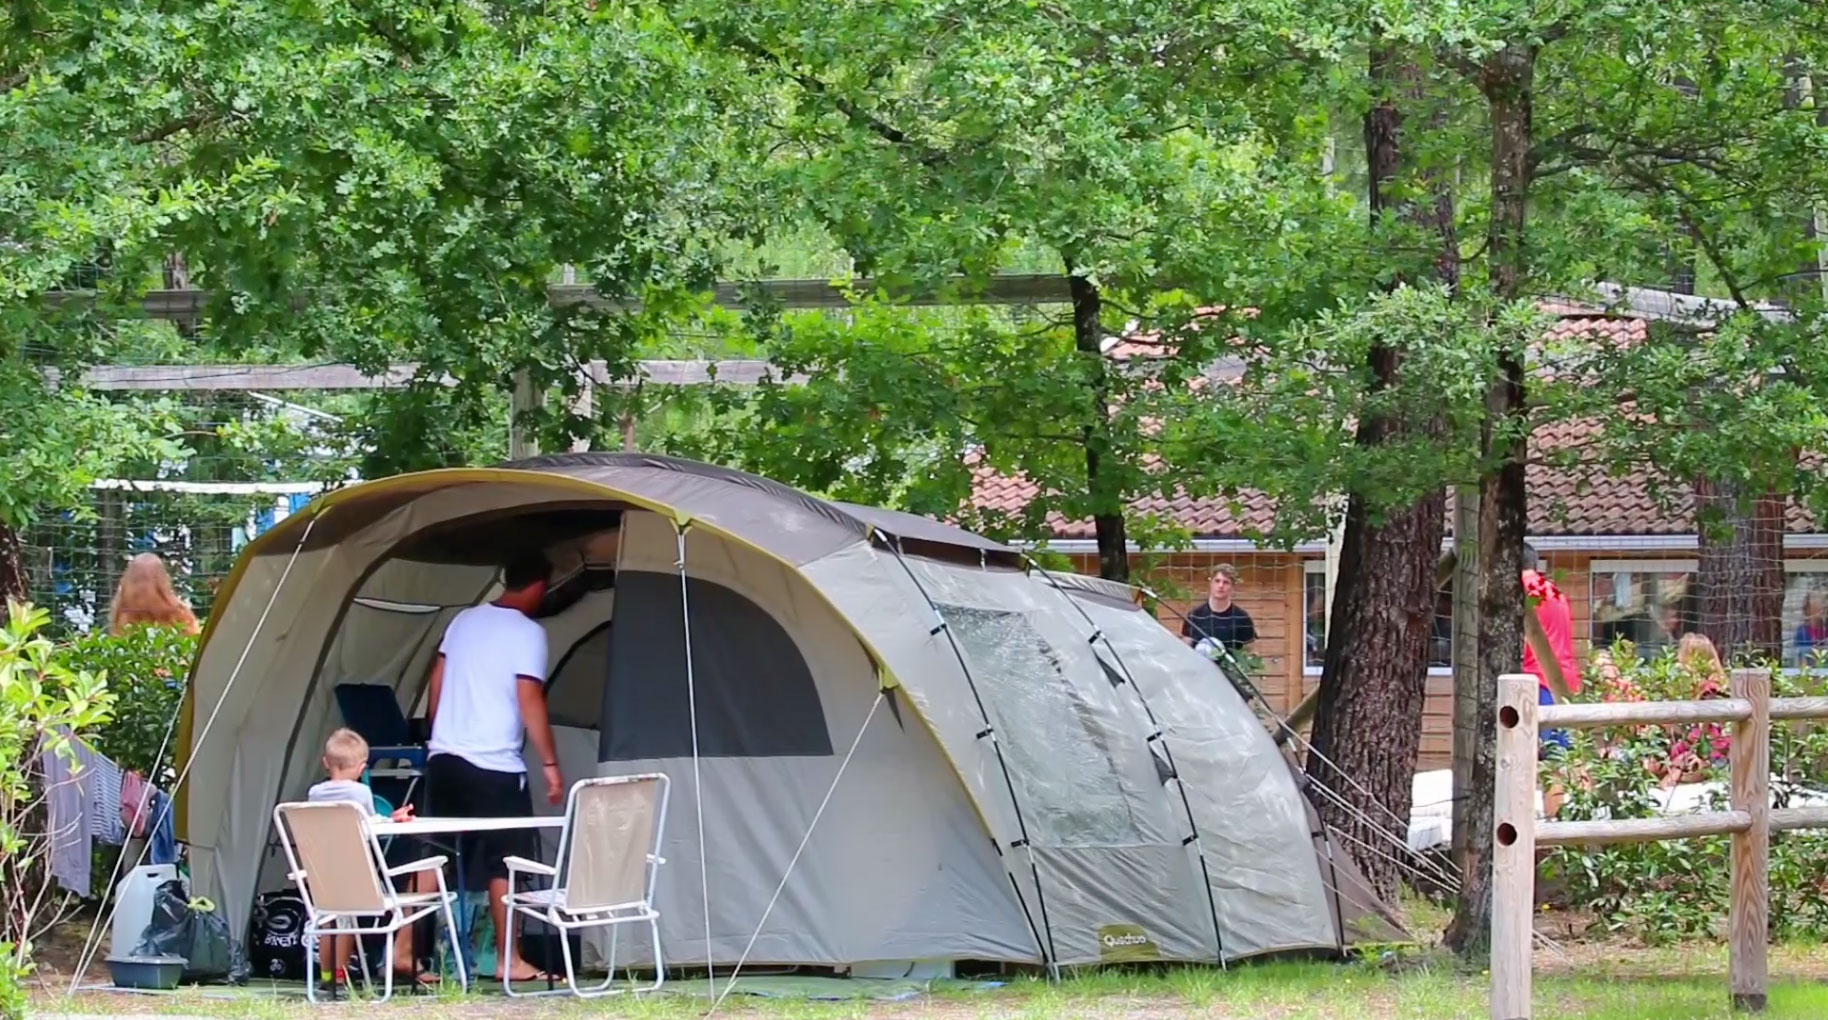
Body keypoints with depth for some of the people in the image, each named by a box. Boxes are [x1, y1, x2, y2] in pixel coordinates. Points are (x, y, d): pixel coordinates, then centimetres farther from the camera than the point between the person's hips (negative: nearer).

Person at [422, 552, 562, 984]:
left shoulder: (463, 621, 12)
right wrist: (550, 763, -10)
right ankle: (509, 961, 3)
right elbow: (530, 700, -14)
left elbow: (437, 684, 16)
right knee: (505, 862, 2)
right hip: (495, 766, -6)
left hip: (444, 757, 6)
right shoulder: (527, 633, -8)